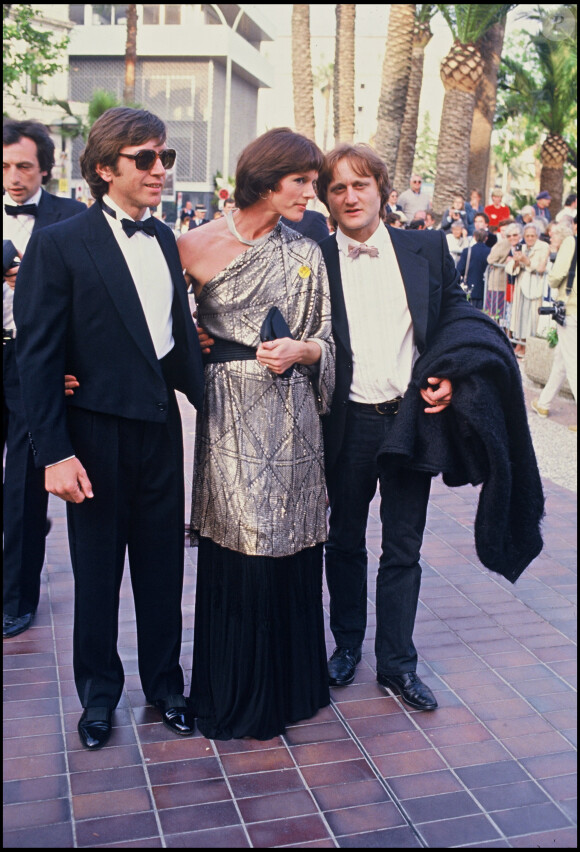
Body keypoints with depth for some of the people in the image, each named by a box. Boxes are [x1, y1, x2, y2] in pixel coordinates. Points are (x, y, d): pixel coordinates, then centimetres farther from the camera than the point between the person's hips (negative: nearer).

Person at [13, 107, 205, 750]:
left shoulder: (164, 238, 8)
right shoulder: (60, 245, -10)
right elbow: (38, 356, -12)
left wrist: (205, 398, 4)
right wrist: (54, 452, -15)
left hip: (161, 426, 5)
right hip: (97, 434, -4)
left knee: (162, 566, 14)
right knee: (97, 571, 12)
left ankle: (164, 682, 34)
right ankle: (98, 692, 33)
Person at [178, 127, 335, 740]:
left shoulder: (306, 254, 7)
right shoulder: (200, 245, -4)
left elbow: (324, 341, 9)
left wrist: (300, 350, -10)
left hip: (291, 416, 3)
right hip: (232, 414, -3)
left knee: (291, 547, 9)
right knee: (238, 552, 3)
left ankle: (288, 682, 30)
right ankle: (235, 693, 24)